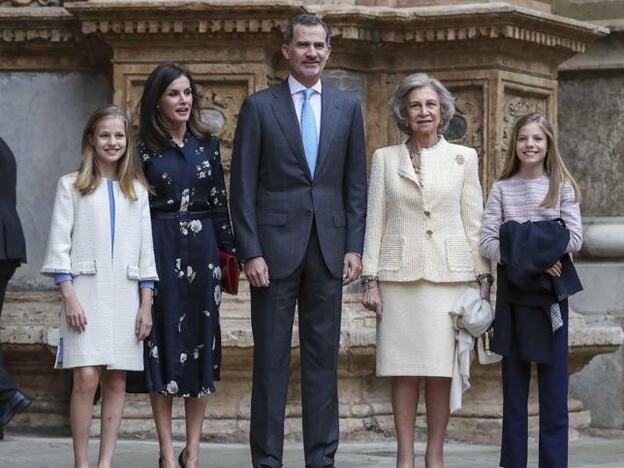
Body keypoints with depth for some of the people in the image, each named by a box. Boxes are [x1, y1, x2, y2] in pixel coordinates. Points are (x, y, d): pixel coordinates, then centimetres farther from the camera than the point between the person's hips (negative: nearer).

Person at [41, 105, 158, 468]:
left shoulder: (137, 190, 13)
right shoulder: (72, 186, 5)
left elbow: (146, 249, 13)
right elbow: (59, 244, 0)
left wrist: (146, 304, 6)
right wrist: (69, 297, -9)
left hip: (125, 296, 3)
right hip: (86, 292, -3)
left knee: (117, 381, 1)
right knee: (86, 378, -12)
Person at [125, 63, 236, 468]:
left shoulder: (208, 143, 8)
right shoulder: (144, 147, 0)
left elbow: (219, 201, 10)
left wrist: (228, 251, 6)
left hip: (201, 250, 3)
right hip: (159, 249, -2)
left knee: (201, 341, 3)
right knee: (163, 343, 0)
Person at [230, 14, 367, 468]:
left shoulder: (348, 107, 9)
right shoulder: (260, 106, 1)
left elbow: (356, 184, 10)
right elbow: (243, 187, -1)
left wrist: (354, 247, 2)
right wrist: (251, 252, -8)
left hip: (328, 249, 2)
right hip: (276, 247, -2)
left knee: (323, 358, 6)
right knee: (271, 359, 1)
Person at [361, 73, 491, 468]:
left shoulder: (464, 158, 7)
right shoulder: (385, 158, 7)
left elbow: (474, 222, 7)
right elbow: (375, 222, 5)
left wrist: (483, 277, 2)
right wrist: (370, 280, -1)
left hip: (448, 273, 0)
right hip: (399, 274, 0)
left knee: (440, 370, 0)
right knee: (403, 370, 0)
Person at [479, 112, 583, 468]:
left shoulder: (562, 187, 3)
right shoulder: (502, 189, 5)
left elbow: (575, 238, -5)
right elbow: (488, 241, -2)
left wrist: (533, 247, -12)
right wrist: (529, 262, -14)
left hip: (551, 292, -1)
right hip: (513, 290, 1)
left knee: (553, 382, -2)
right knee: (514, 382, 4)